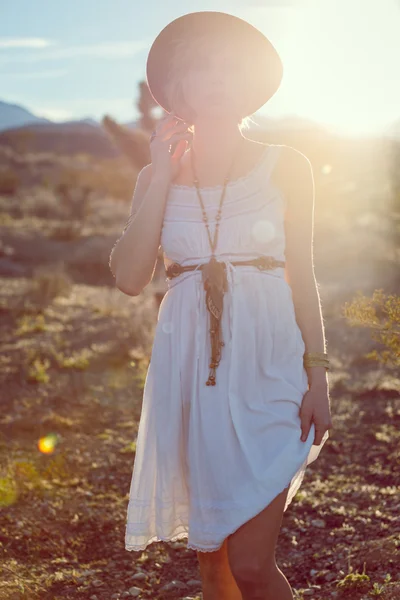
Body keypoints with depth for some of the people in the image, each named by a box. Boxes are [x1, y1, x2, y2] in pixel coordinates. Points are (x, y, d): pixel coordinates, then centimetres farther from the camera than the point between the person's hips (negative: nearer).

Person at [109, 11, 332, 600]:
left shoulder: (285, 168, 3)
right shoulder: (158, 174, 7)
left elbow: (302, 278, 6)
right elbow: (129, 277, -6)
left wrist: (317, 372, -2)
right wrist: (162, 174, -6)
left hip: (266, 364, -2)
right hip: (190, 368, 3)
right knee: (211, 552, 12)